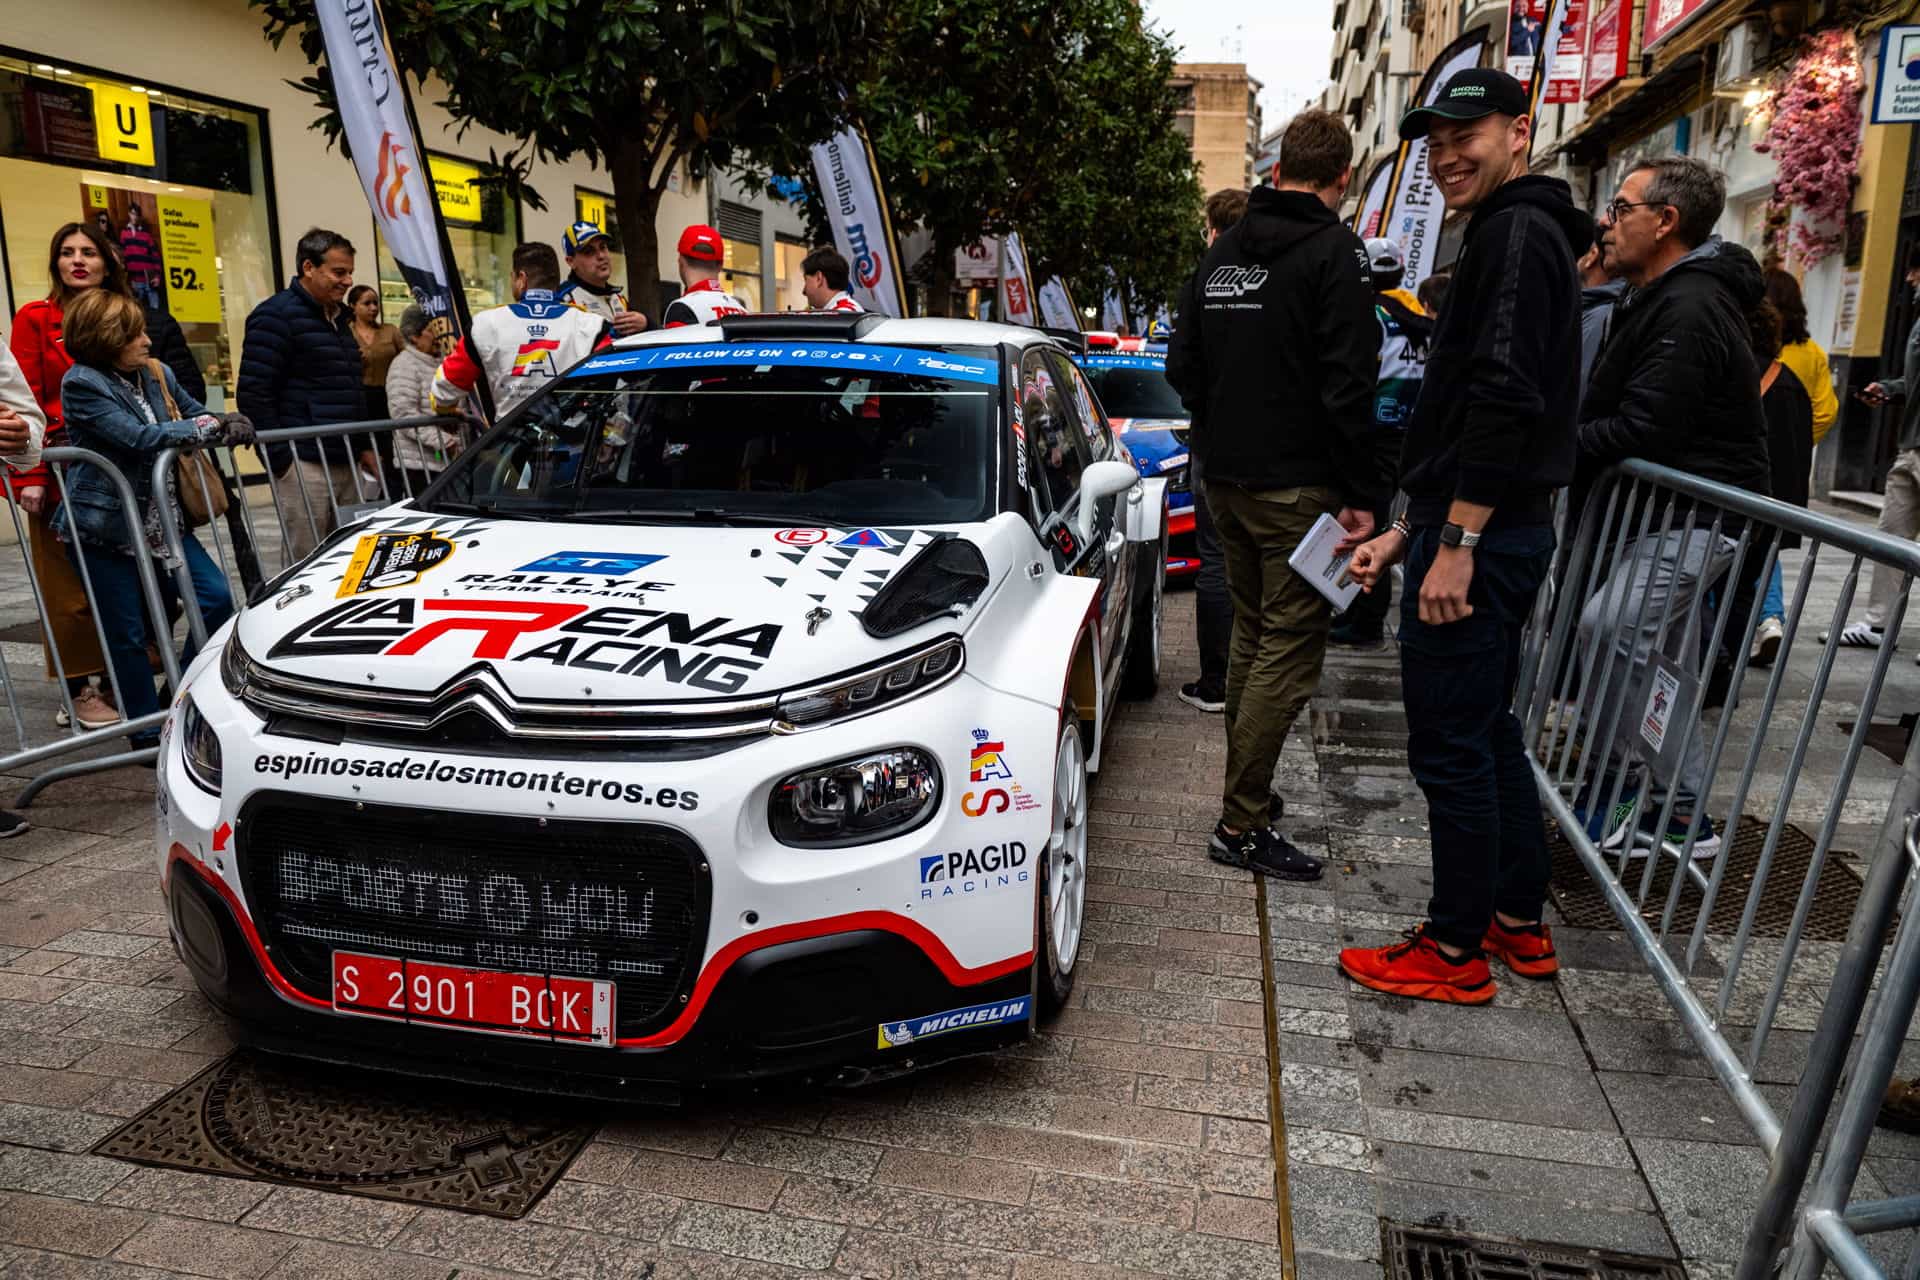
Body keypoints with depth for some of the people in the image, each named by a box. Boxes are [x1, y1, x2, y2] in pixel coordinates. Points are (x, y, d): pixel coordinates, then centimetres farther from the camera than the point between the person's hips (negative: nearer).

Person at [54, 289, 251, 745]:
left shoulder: (156, 374, 6)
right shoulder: (82, 383, -12)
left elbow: (196, 415, 14)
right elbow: (137, 437, -22)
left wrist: (228, 426, -10)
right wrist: (213, 426, -20)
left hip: (159, 517, 6)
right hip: (103, 525, -6)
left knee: (217, 597, -3)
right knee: (128, 633, 1)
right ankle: (147, 734, 15)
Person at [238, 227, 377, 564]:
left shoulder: (338, 319, 19)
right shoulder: (275, 316, -6)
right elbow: (253, 394, -12)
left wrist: (364, 447, 18)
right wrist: (280, 459, -15)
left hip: (347, 463, 8)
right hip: (305, 464, -8)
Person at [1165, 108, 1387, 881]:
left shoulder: (1224, 251, 12)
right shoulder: (1333, 252, -10)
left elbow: (1182, 366, 15)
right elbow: (1347, 385, -17)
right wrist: (1363, 493, -13)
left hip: (1227, 482, 8)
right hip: (1299, 487, -8)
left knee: (1252, 636, 18)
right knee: (1290, 650, -4)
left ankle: (1246, 794, 27)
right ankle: (1243, 824, -2)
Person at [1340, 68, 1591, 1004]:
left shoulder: (1517, 233, -11)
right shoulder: (1511, 235, 22)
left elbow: (1504, 399, -23)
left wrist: (1456, 542, -23)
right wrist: (1406, 531, 19)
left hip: (1479, 536, -11)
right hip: (1501, 531, 11)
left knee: (1450, 745, -2)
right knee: (1487, 731, 18)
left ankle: (1455, 953, 11)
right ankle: (1519, 925, 30)